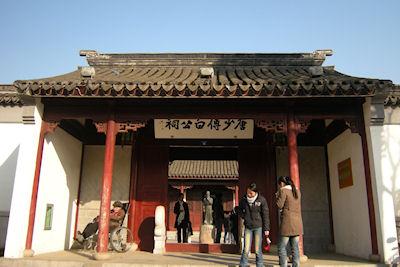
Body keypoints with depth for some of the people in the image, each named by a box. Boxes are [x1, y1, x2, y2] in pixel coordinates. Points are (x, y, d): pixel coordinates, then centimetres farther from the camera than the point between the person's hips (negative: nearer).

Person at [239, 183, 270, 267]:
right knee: (246, 249, 1)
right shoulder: (243, 200, 0)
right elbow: (240, 211, 19)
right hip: (248, 227, 2)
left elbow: (266, 215, -5)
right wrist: (245, 217, 2)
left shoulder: (262, 200, -8)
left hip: (258, 227, -2)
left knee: (258, 250, 2)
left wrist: (266, 229, -6)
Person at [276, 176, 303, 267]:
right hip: (297, 223, 7)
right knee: (295, 247, 10)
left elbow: (279, 205, -10)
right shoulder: (297, 191, 13)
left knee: (282, 247, -1)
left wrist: (278, 196, 5)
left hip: (287, 222, -7)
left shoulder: (283, 190, -7)